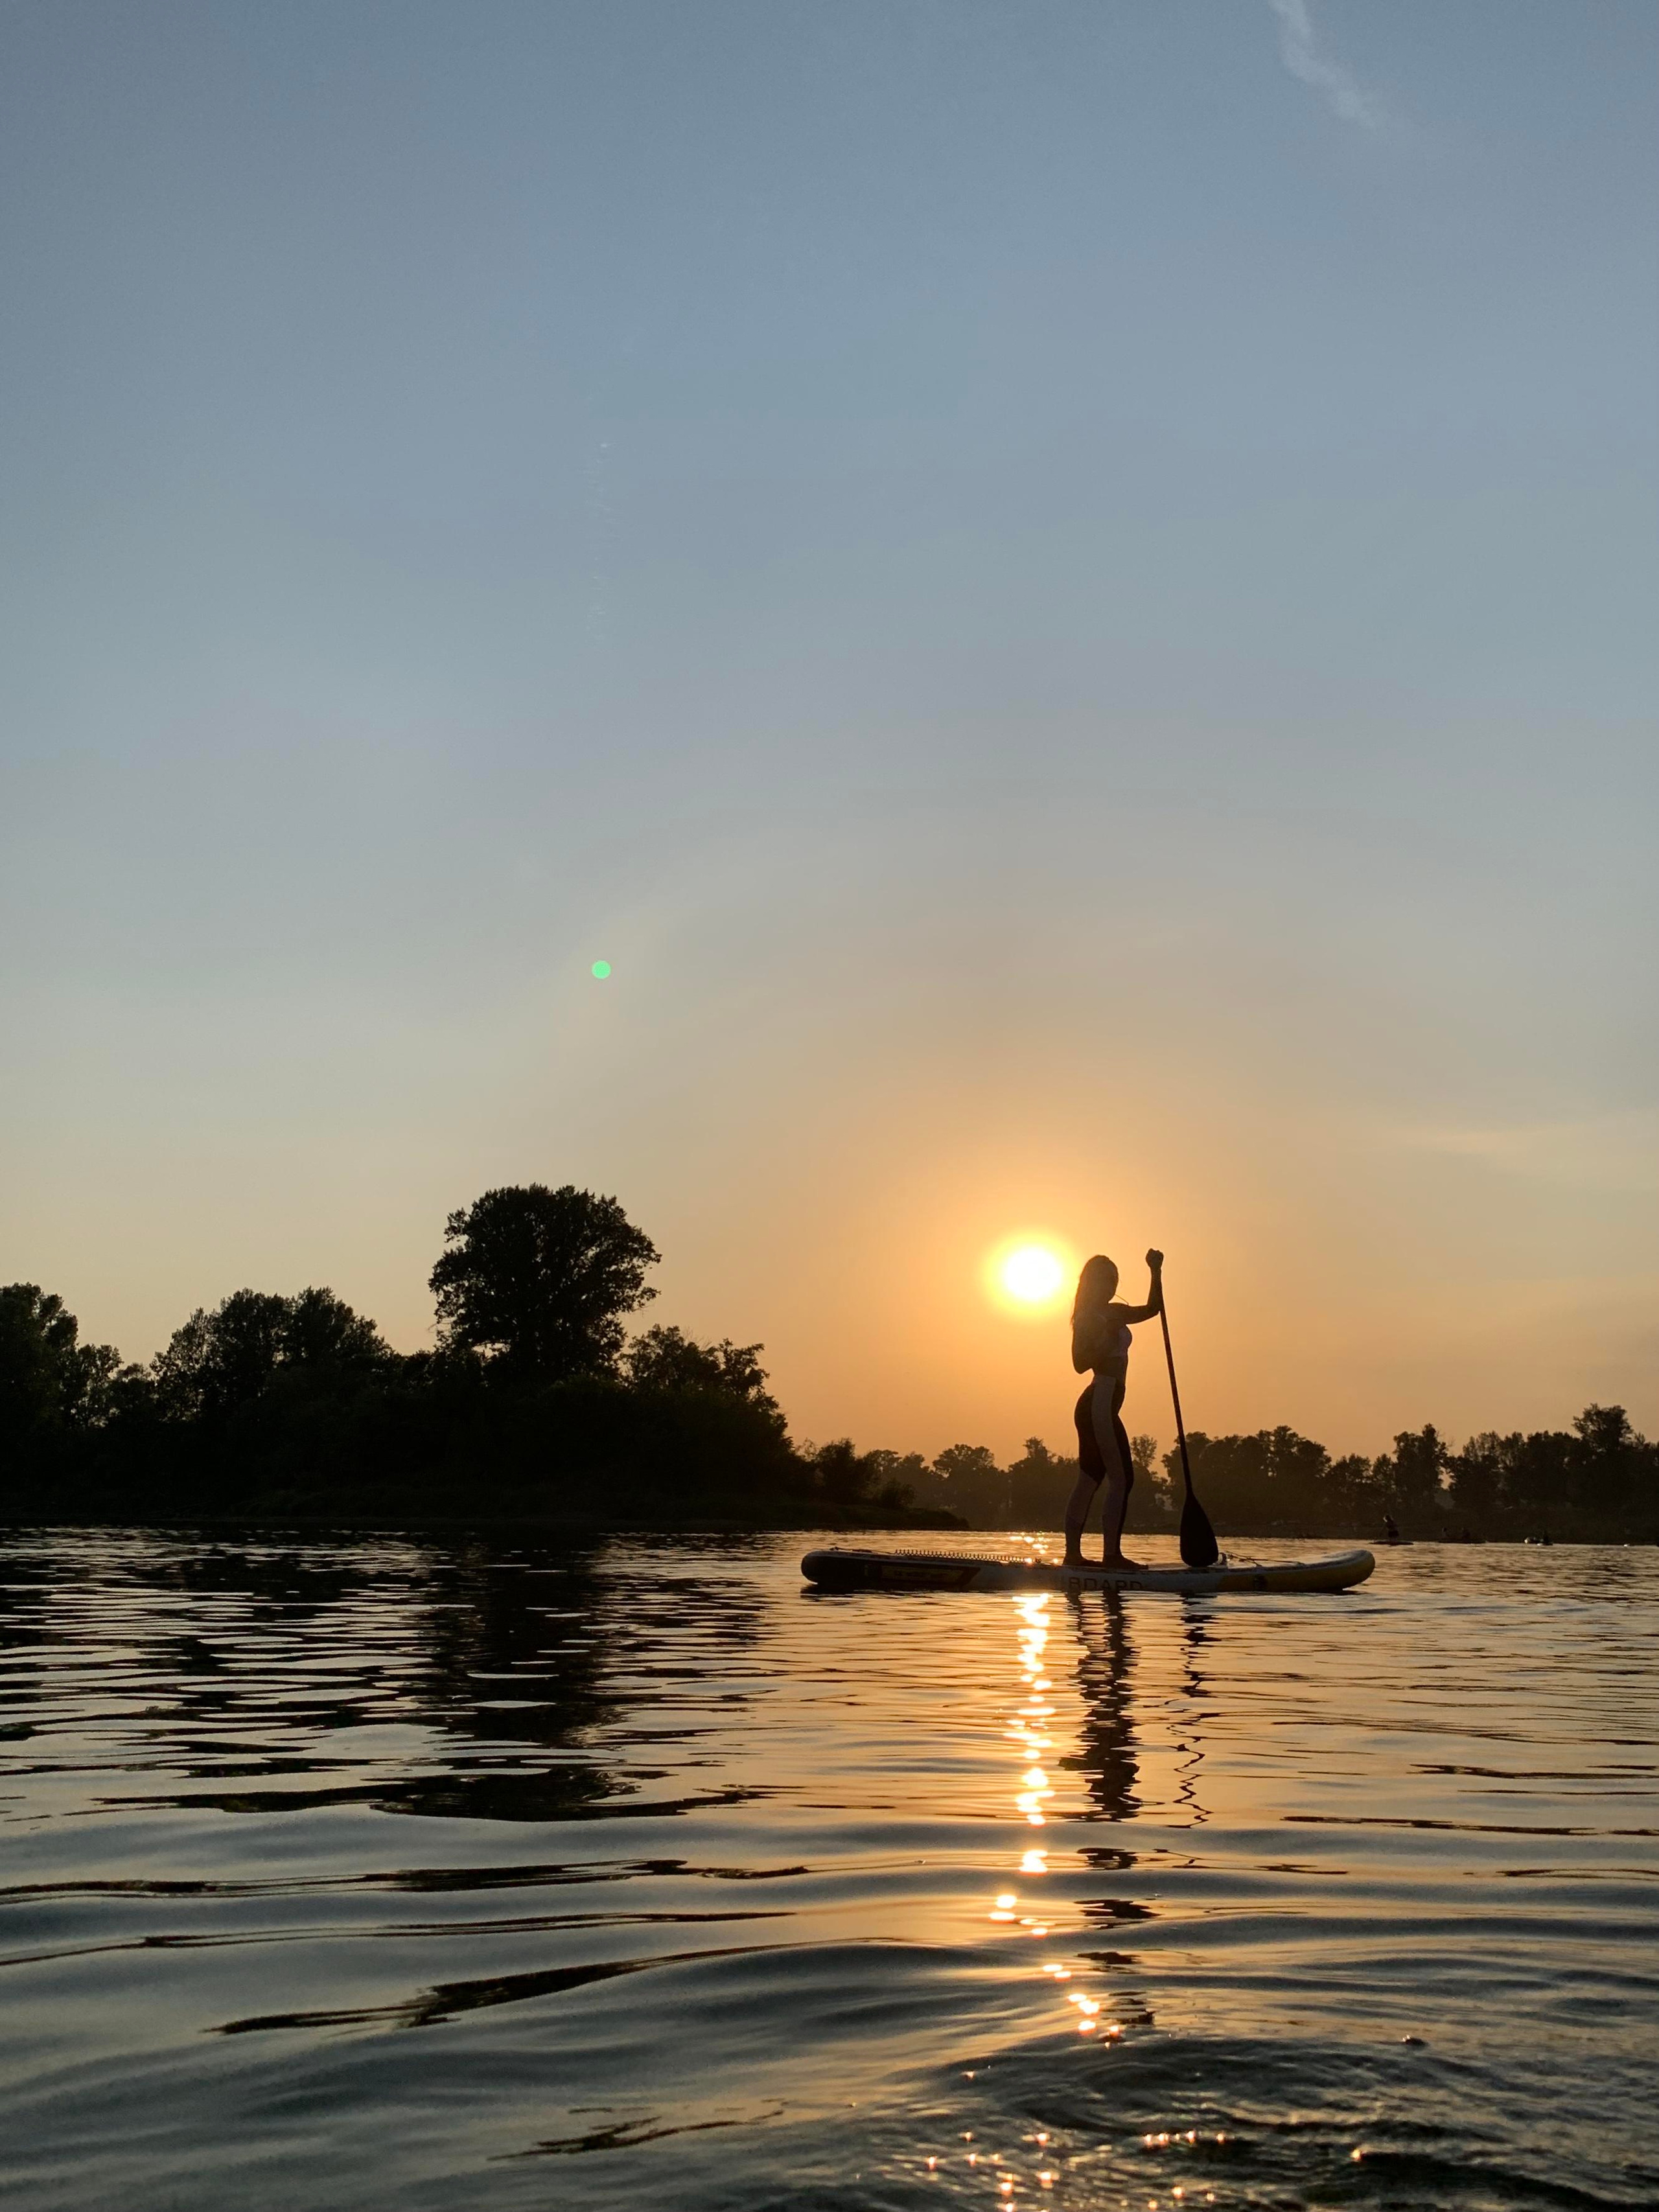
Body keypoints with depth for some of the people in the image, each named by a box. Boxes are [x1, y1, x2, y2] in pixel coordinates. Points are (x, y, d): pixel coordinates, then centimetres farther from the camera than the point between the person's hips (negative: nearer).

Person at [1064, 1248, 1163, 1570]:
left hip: (1101, 1406, 10)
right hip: (1100, 1404, -10)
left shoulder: (1114, 1314, 19)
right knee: (1120, 1478, -12)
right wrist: (1109, 1338, -26)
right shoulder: (1091, 1317, -9)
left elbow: (1152, 1308, 26)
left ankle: (1073, 1554, 8)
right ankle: (1112, 1554, -14)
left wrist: (1156, 1272, 15)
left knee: (1089, 1480, 7)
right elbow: (1081, 1362, -17)